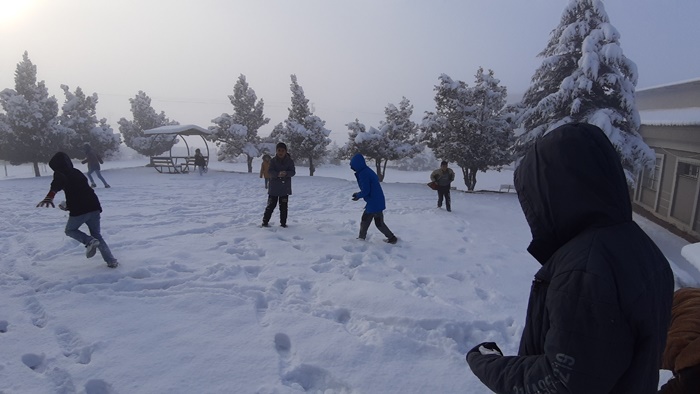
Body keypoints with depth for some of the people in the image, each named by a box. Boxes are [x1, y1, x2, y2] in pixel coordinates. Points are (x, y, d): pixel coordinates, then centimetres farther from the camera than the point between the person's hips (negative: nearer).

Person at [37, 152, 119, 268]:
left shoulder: (60, 174, 2)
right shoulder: (77, 173, 23)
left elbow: (57, 183, -24)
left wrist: (50, 196, -41)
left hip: (79, 210, -6)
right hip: (94, 206, 6)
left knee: (70, 230, 22)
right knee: (96, 235, 18)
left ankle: (90, 241, -6)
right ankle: (111, 261, 5)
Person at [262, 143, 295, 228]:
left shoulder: (290, 161, 0)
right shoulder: (273, 161, -1)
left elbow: (293, 172, -6)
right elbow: (270, 171, -10)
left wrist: (286, 173, -28)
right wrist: (278, 174, -30)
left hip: (285, 188, 1)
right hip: (274, 188, -1)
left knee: (283, 206, 8)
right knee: (271, 205, 2)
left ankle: (283, 222, 18)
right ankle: (265, 221, 13)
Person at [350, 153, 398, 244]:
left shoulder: (363, 174, -20)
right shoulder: (368, 171, 10)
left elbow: (365, 191, -21)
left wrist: (358, 195, -2)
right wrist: (358, 194, 13)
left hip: (374, 203, -10)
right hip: (377, 201, 10)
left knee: (379, 223, 4)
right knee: (365, 219, 18)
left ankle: (392, 238, 16)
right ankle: (362, 237, 29)